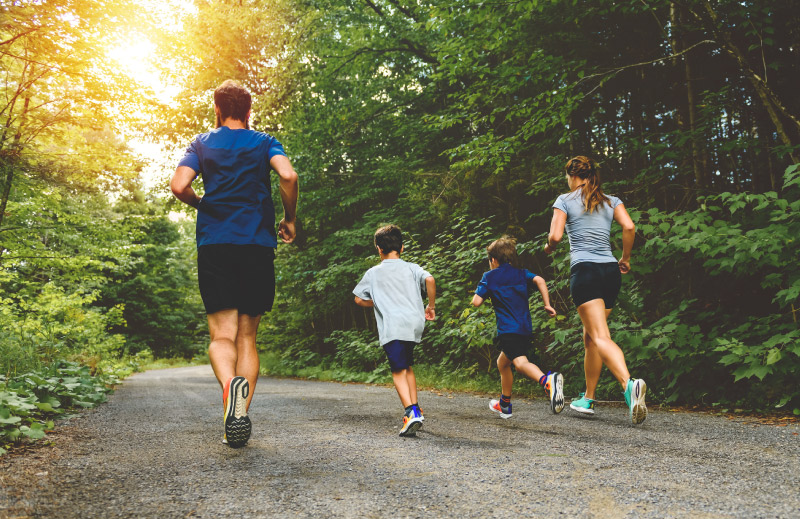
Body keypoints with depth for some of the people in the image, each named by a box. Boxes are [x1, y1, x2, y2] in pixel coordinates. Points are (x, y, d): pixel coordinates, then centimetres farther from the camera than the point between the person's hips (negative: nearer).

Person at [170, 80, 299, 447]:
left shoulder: (202, 144, 13)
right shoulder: (265, 142, 12)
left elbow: (179, 186, -2)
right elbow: (288, 176, -8)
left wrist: (201, 204, 19)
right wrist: (289, 219, 7)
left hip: (214, 244, 0)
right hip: (258, 243, 1)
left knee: (222, 336, -3)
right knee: (247, 336, 8)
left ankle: (229, 382, -35)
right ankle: (241, 416, 1)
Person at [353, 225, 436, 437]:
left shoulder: (373, 273, 11)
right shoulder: (411, 268, 13)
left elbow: (359, 299, 16)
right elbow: (429, 279, -6)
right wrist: (431, 306, 7)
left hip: (392, 327, -4)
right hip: (415, 324, 4)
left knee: (398, 371, -7)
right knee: (408, 367, 20)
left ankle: (411, 412, -24)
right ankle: (415, 410, 21)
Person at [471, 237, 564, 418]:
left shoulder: (489, 276, 6)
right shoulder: (522, 273, 17)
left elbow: (476, 302, -1)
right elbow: (539, 280, -3)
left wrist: (482, 289, 18)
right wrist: (547, 304, -3)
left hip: (508, 329, -7)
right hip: (525, 328, 7)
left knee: (520, 362, -23)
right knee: (502, 362, 23)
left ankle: (548, 381, -53)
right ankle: (504, 405, 32)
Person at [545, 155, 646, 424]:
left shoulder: (565, 200, 5)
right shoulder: (611, 201, 15)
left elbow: (555, 235, -5)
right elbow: (629, 227, 0)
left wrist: (548, 247, 16)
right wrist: (625, 258, 12)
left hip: (584, 270, -5)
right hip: (611, 271, 6)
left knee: (600, 337, -15)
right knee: (590, 337, 16)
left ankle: (629, 383, -40)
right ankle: (588, 399, 22)